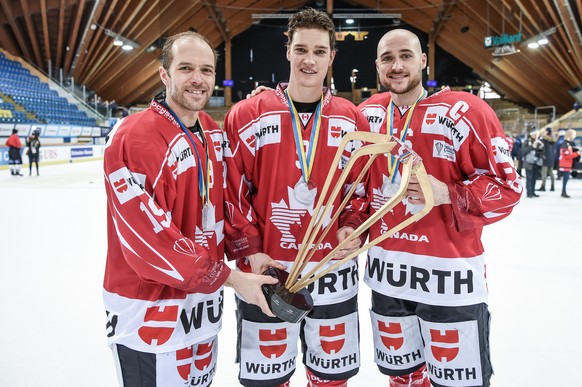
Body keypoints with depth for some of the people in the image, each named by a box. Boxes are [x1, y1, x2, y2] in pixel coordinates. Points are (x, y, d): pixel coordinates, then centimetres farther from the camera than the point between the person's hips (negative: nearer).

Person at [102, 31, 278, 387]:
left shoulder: (215, 132, 3)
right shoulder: (132, 137, -20)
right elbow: (149, 242, -23)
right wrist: (231, 278, -18)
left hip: (205, 300, 7)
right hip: (151, 318, -7)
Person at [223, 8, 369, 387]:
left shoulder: (352, 120, 3)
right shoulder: (247, 115, -5)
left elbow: (363, 185, 9)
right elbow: (233, 192, -4)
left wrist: (352, 227, -8)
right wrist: (248, 252, -10)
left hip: (334, 271, 3)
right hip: (266, 271, -2)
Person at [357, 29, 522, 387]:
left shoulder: (466, 111, -10)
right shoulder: (368, 114, 5)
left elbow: (507, 187, -9)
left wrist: (447, 194, -22)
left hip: (449, 275, -4)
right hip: (386, 270, 5)